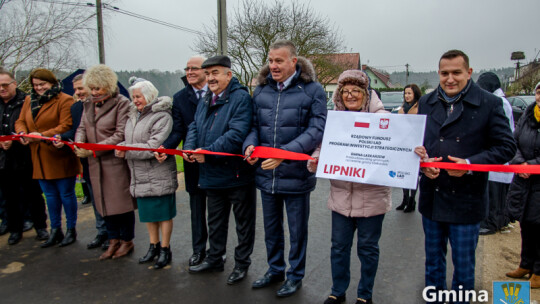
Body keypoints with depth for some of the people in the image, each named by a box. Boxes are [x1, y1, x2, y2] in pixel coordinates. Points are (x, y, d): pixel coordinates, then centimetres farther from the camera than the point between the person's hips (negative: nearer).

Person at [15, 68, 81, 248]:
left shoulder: (65, 100, -9)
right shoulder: (29, 100, 14)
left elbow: (66, 126, -17)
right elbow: (20, 121, 14)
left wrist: (43, 136, -25)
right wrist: (22, 133, -9)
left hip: (61, 158, -6)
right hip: (40, 159, 7)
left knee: (66, 194, 4)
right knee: (50, 195, 15)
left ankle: (71, 230, 18)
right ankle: (55, 231, 27)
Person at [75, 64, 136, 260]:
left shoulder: (121, 103, -10)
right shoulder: (89, 104, 12)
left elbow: (121, 135, -16)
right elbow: (82, 127, 13)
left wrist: (94, 149, -19)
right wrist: (79, 143, -10)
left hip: (116, 161, -6)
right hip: (96, 163, 6)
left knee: (122, 201, 2)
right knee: (105, 202, 13)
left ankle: (127, 241, 19)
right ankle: (113, 241, 27)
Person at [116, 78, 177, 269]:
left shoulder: (162, 116, -15)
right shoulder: (133, 115, 12)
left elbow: (154, 147, -21)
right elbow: (128, 140, 14)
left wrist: (127, 152, -17)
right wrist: (120, 147, -9)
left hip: (159, 176, -8)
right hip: (140, 175, 8)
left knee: (163, 213, 5)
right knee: (147, 212, 18)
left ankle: (165, 250, 19)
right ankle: (154, 246, 34)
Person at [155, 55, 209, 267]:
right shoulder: (180, 98, 5)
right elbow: (178, 130, -1)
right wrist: (165, 148, -20)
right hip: (193, 161, 3)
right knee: (197, 207, 13)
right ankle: (198, 249, 27)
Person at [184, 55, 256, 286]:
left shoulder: (241, 98, -16)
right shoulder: (205, 101, 12)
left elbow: (237, 133, -26)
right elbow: (194, 127, 12)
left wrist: (208, 152, -25)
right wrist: (189, 148, -9)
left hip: (237, 173, -8)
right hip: (212, 174, 8)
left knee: (243, 222, 10)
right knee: (215, 221, 22)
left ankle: (241, 263, 26)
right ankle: (214, 258, 39)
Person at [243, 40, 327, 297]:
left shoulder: (312, 90, -8)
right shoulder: (261, 90, 5)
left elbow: (316, 130, -15)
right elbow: (254, 124, 9)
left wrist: (284, 153, -26)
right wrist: (250, 144, -13)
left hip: (296, 173, -4)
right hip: (266, 173, 5)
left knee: (297, 230, 13)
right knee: (271, 227, 21)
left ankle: (295, 275, 34)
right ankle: (275, 270, 42)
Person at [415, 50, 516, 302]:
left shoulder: (489, 104, -6)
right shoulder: (426, 102, 6)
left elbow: (506, 147, -6)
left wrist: (470, 164, -20)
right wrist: (421, 159, -9)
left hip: (466, 201, -3)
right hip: (431, 198, 4)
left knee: (463, 265, 10)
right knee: (433, 261, 19)